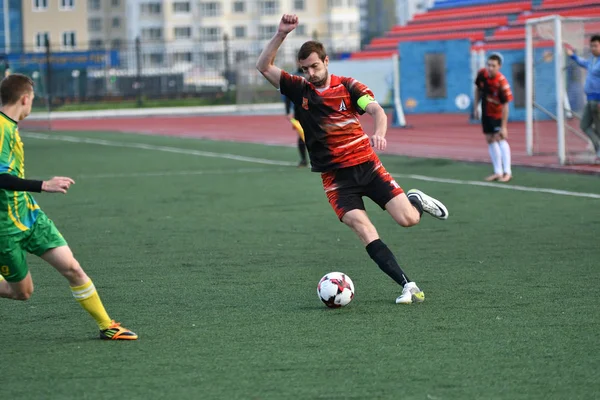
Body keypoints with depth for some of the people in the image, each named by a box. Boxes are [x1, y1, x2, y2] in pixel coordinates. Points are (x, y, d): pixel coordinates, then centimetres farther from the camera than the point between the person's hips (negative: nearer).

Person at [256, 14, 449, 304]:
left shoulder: (348, 86, -2)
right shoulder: (299, 90, 4)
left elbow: (376, 110, -16)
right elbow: (263, 66, -2)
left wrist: (379, 134, -39)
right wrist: (281, 34, -15)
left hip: (366, 165, -1)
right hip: (335, 177, 1)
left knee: (408, 219, -9)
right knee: (365, 231, -18)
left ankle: (417, 200, 28)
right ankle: (407, 285, -13)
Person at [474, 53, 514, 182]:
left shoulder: (502, 82, -30)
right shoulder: (482, 74, -14)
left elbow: (505, 105, -28)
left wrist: (503, 126, -28)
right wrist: (476, 107, 7)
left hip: (498, 112, -6)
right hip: (486, 111, 6)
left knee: (500, 138, -16)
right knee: (490, 139, 7)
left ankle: (507, 172, -15)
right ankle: (498, 172, 13)